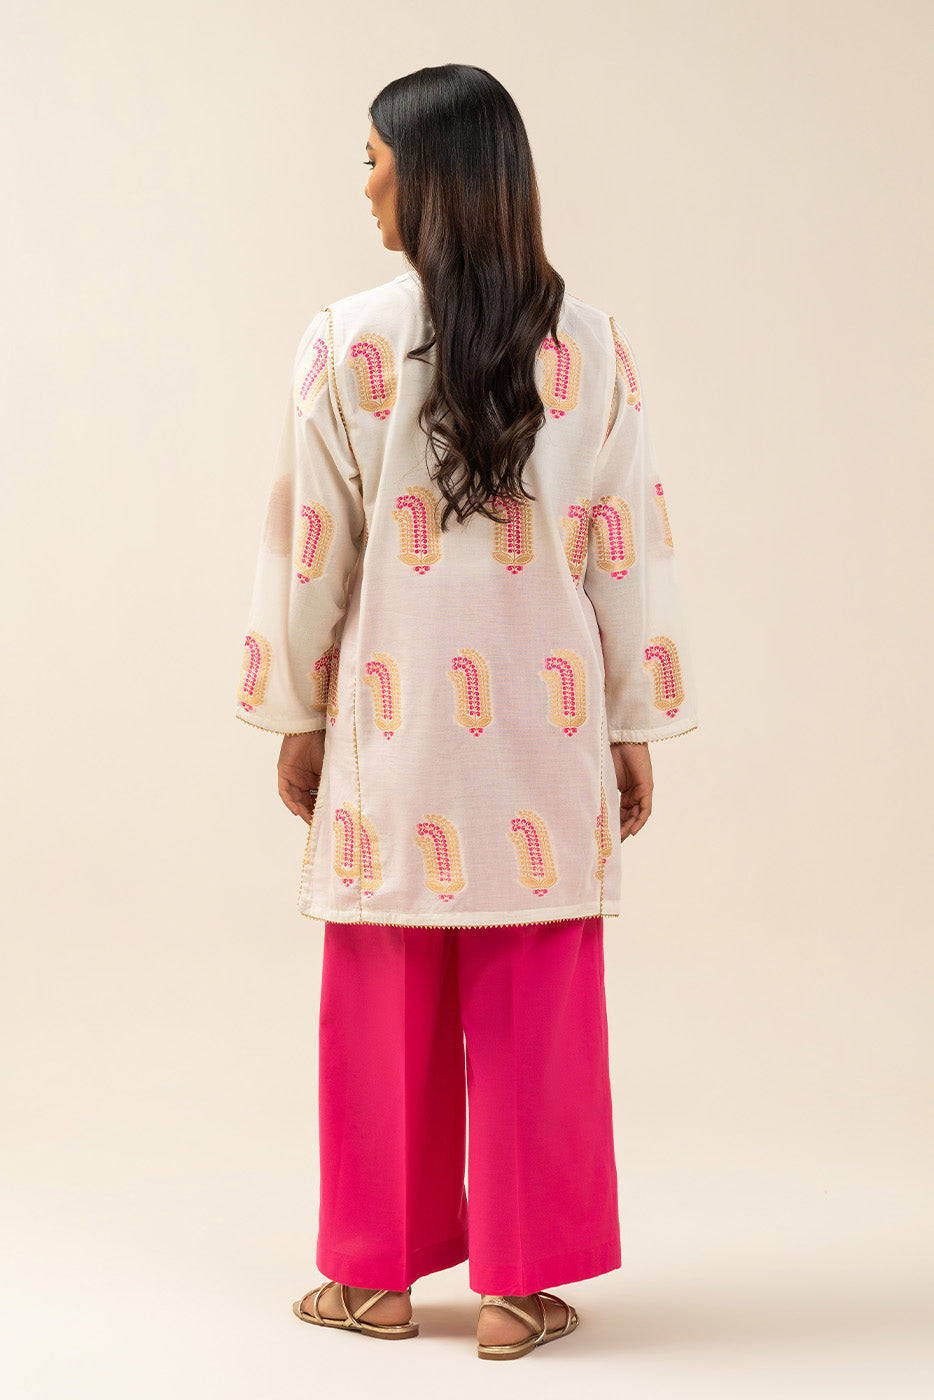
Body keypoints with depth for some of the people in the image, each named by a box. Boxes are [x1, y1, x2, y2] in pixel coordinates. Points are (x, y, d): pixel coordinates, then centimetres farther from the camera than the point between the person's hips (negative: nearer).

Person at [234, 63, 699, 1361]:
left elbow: (311, 545, -4)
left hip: (396, 718, -1)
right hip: (544, 721, 1)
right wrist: (636, 730, 7)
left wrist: (296, 716, 6)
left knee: (387, 1007, 11)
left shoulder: (349, 340, -8)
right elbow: (630, 550, -1)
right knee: (534, 1010, 8)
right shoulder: (591, 344, -2)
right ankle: (518, 1287, 15)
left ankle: (380, 1275, 22)